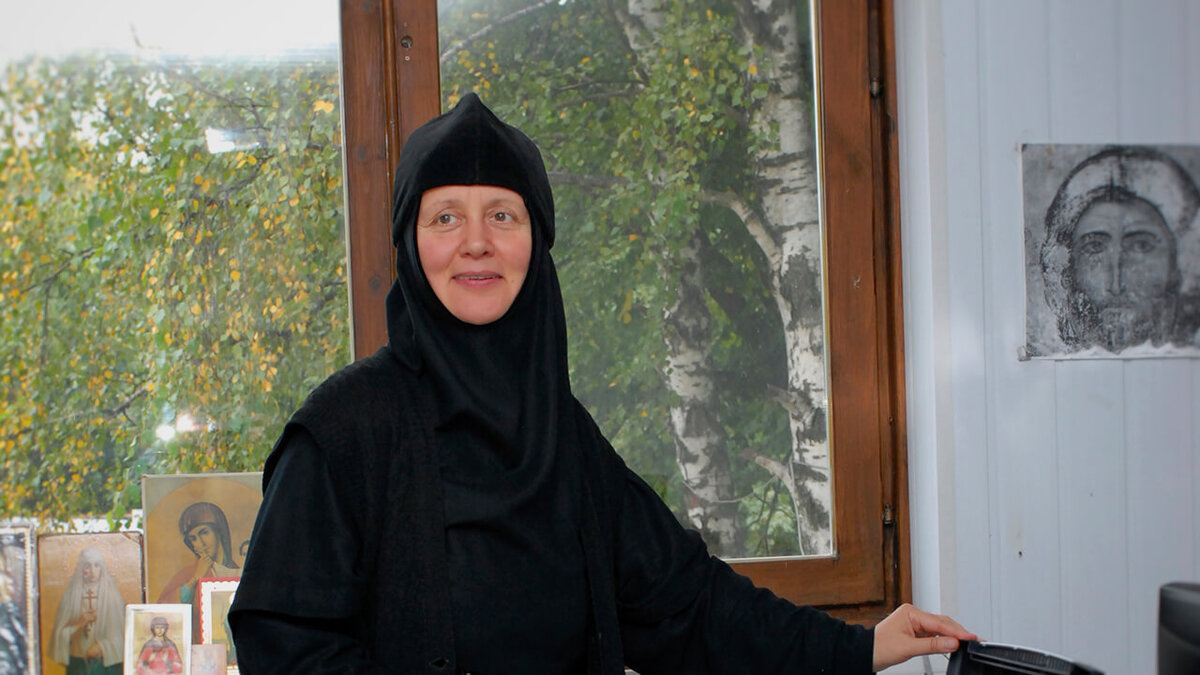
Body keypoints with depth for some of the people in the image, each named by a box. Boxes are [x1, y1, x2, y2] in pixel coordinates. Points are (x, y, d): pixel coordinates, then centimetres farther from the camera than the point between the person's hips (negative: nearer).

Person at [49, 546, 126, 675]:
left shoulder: (111, 595, 1)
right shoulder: (70, 597, 5)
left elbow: (119, 633, -1)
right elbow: (59, 633, 3)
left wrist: (102, 646, -13)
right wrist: (79, 625, -11)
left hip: (106, 663, -1)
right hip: (79, 664, 1)